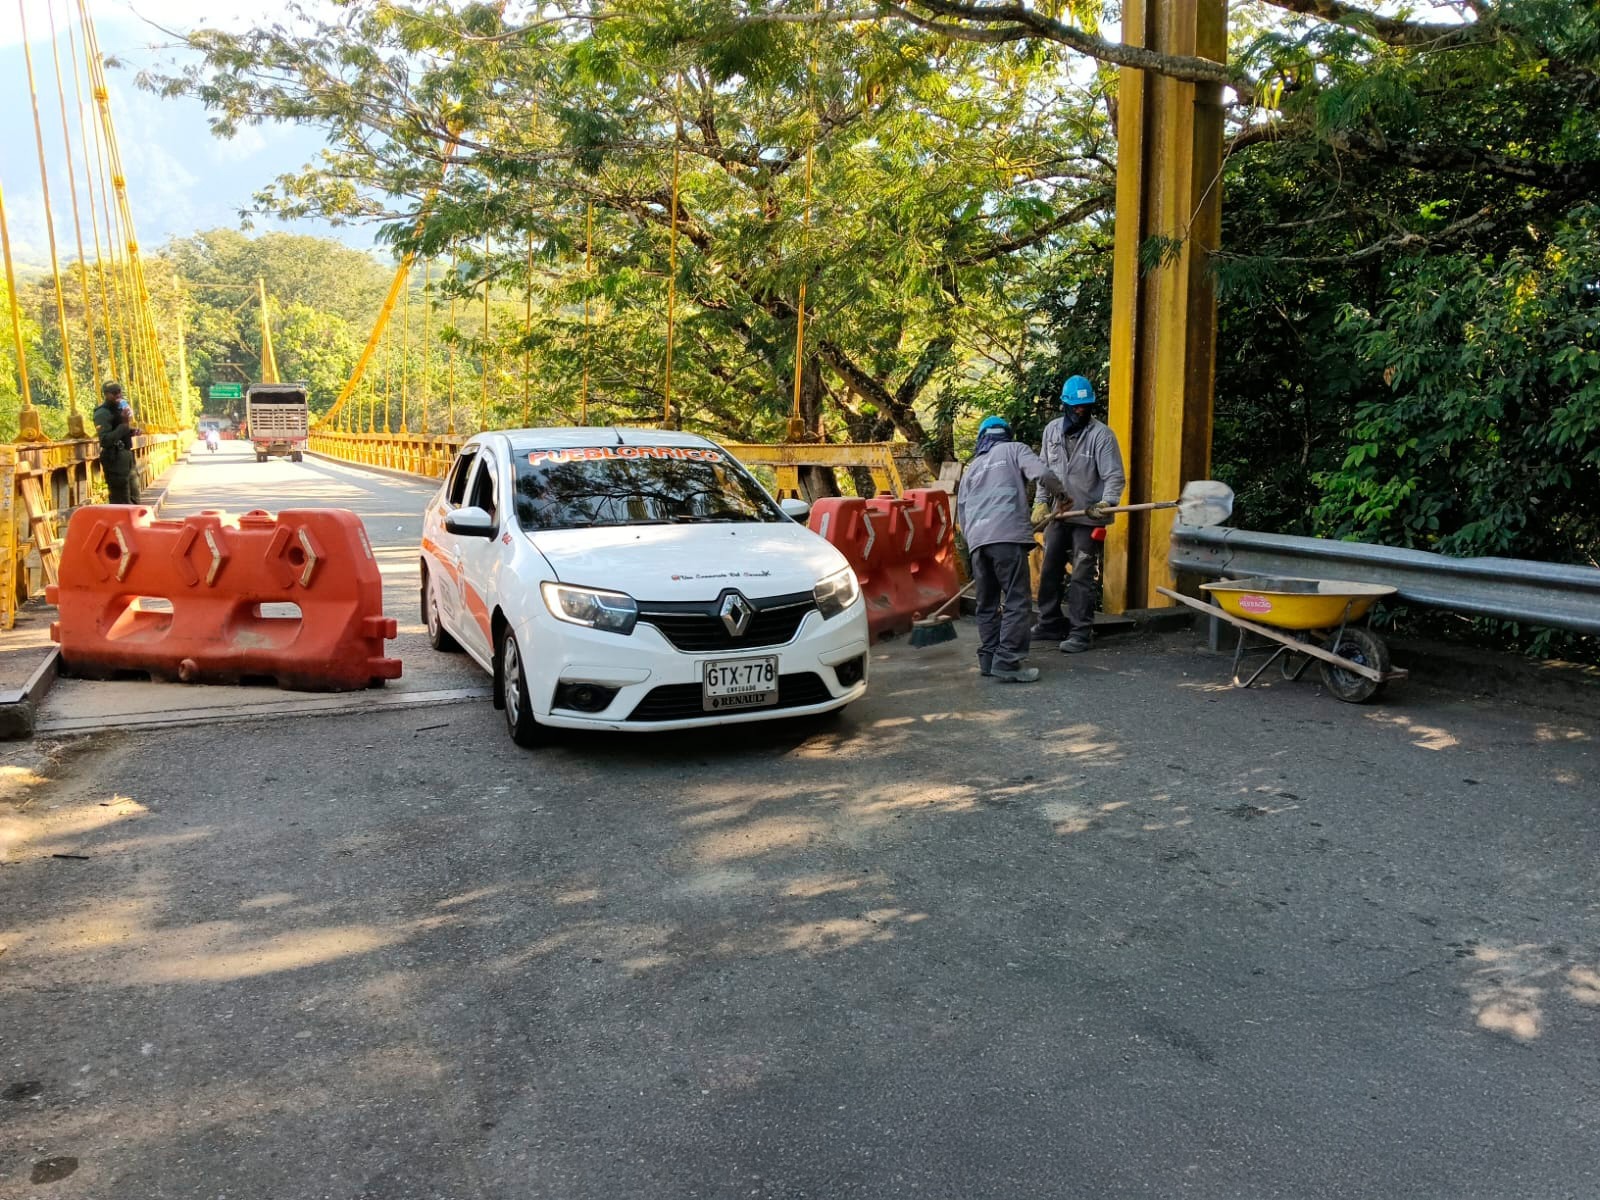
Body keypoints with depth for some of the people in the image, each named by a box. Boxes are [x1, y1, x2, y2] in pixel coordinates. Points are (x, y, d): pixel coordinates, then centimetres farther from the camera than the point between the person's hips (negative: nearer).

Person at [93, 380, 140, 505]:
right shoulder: (102, 414, -13)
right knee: (120, 503, -9)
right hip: (115, 459, -9)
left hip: (128, 456, 9)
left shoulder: (121, 409, 14)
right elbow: (105, 441, -25)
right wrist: (124, 424, -28)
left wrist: (131, 431, 8)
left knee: (134, 499, 16)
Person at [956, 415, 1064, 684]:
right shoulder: (1014, 450, 14)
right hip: (1007, 535, -6)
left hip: (976, 540, 6)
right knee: (1017, 601, -6)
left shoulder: (971, 468, 28)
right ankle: (1007, 662, -14)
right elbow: (1043, 474, -3)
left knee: (987, 603, 15)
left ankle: (988, 659, 16)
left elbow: (961, 511, 25)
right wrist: (1060, 494, 13)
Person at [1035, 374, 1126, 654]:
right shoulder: (1051, 430, 6)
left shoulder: (1101, 434, -11)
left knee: (1082, 576, -5)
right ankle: (1050, 623, 27)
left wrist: (1106, 502, -32)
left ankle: (1081, 632, 1)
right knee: (1050, 569, 13)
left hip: (1088, 517, -6)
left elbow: (1115, 476, -16)